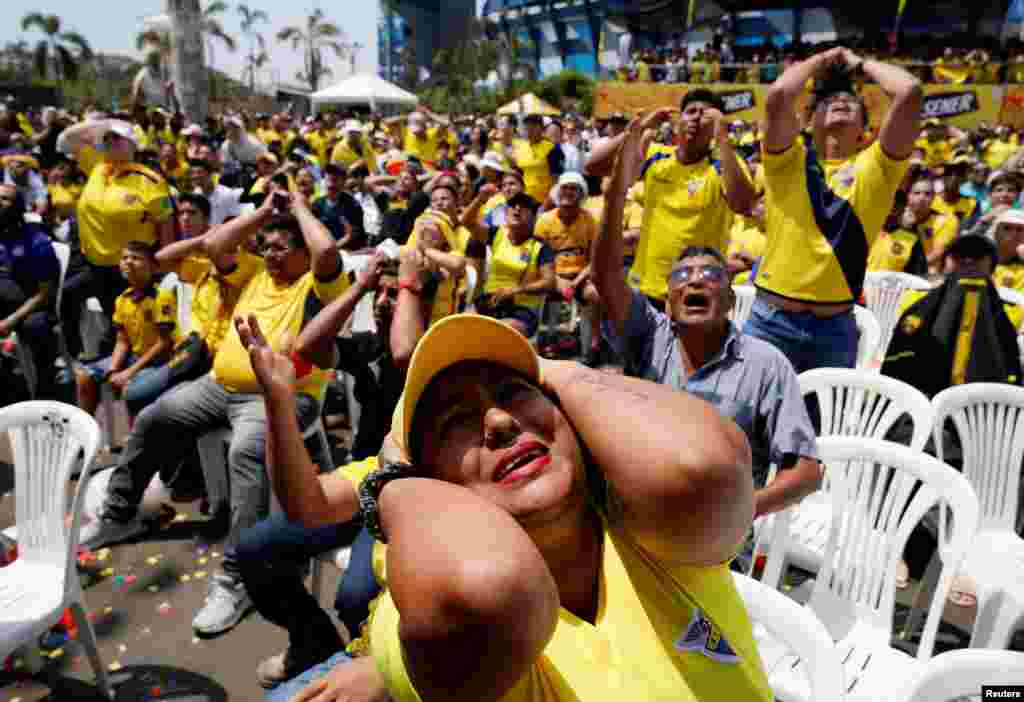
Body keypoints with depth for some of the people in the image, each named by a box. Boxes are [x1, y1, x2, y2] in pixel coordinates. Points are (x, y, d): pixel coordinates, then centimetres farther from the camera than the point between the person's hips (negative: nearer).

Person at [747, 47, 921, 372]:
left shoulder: (874, 165, 5)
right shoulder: (789, 158, 2)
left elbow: (909, 90, -8)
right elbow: (777, 95, -14)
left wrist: (860, 63, 10)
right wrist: (820, 60, 5)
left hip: (836, 326, 2)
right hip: (772, 319, -1)